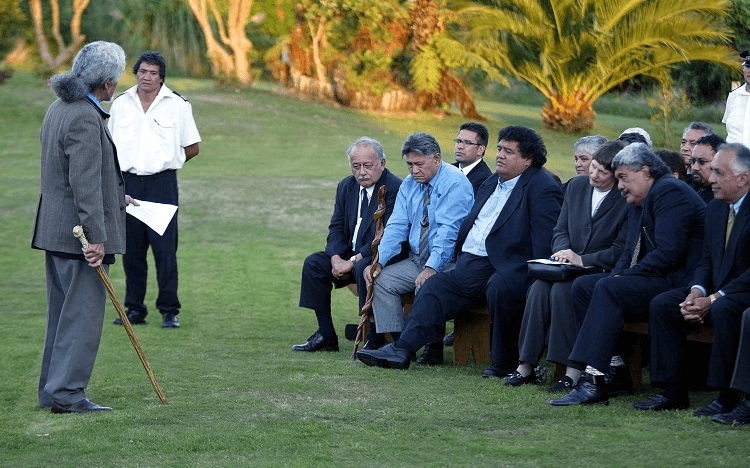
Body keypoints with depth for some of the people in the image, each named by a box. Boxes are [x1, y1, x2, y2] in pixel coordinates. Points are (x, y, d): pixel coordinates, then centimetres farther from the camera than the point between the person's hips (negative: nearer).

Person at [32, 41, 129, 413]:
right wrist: (96, 237, -24)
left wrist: (116, 198, 37)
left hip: (56, 230, 10)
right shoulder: (85, 118, -19)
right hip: (79, 233, -10)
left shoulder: (59, 109, 15)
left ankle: (52, 390, 19)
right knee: (83, 312, -6)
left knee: (62, 311, 14)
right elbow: (84, 182, -23)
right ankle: (66, 393, -5)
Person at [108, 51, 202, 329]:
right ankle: (134, 309, 12)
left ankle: (169, 311, -1)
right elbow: (111, 147, 18)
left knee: (165, 248, -7)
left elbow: (192, 148, 8)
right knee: (131, 249, 5)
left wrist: (165, 162, 5)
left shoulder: (177, 105, 2)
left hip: (162, 183, -3)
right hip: (128, 183, 3)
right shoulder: (120, 105, 10)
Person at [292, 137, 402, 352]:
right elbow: (336, 227, 9)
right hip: (350, 255, 8)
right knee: (313, 262, -8)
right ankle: (326, 335, -4)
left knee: (363, 269, -36)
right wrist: (336, 258, -11)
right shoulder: (346, 186, 8)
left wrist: (354, 261, -24)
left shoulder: (395, 189, -16)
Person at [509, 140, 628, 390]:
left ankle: (574, 369, -30)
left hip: (601, 273, -5)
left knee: (562, 289, -32)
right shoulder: (576, 186, 11)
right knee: (539, 286, -25)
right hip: (570, 268, 5)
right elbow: (560, 230, 16)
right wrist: (563, 251, -6)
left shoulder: (628, 199, -8)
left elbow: (621, 250, -11)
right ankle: (526, 366, -23)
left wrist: (582, 260, -17)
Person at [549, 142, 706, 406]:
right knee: (583, 286, 2)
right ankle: (613, 362, -5)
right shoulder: (637, 203, 19)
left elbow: (668, 253, -22)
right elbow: (631, 251, 21)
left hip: (679, 281, -11)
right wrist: (617, 275, -2)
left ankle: (593, 382, -33)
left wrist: (622, 277, -16)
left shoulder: (669, 192, -13)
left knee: (608, 289, -27)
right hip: (654, 281, 11)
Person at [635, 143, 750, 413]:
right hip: (716, 292, 8)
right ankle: (673, 392, -8)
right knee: (661, 305, -9)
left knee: (723, 310, -37)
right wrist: (697, 292, -8)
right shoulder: (715, 209, 12)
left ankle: (727, 397, -26)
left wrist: (713, 299, -24)